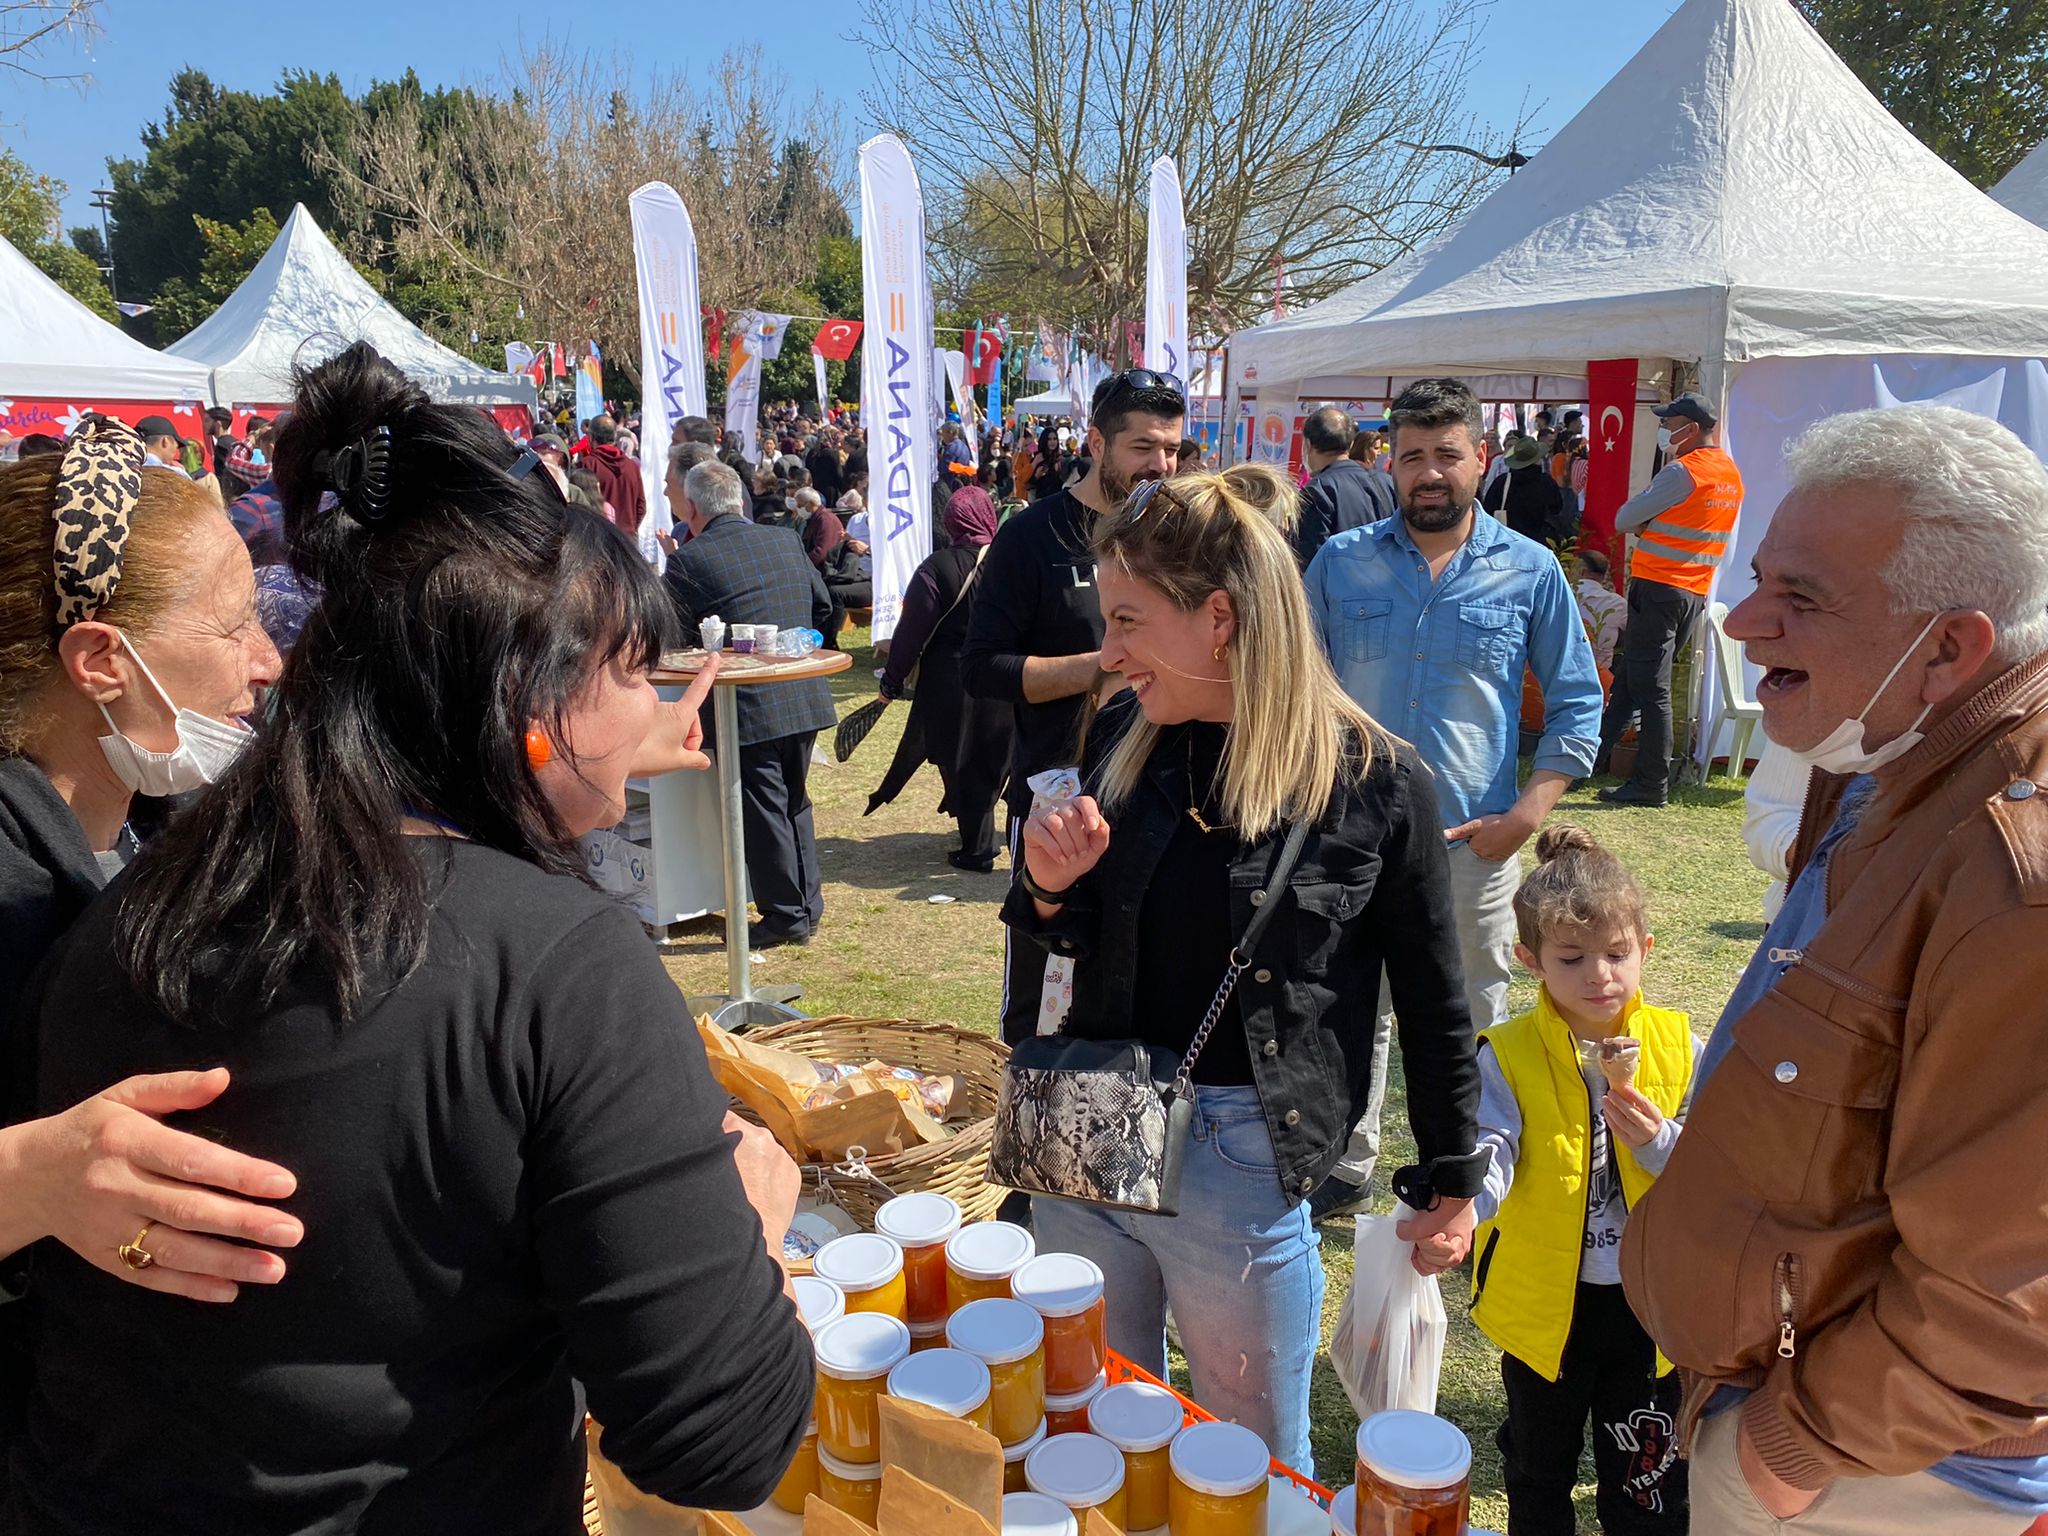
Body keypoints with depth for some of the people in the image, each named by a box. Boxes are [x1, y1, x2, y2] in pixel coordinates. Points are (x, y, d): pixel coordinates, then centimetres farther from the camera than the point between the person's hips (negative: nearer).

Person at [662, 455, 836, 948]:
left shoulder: (690, 560, -10)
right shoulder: (786, 542, 8)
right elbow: (823, 606, 15)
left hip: (748, 705, -6)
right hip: (805, 698, 6)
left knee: (763, 811, 5)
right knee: (794, 801, 20)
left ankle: (785, 916, 13)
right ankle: (807, 906, 29)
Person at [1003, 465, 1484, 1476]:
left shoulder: (1377, 784, -14)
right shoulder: (1124, 738, -1)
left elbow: (1432, 997, -3)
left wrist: (1450, 1175, 6)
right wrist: (1049, 889, -11)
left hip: (1241, 1161, -4)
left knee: (1257, 1466, 18)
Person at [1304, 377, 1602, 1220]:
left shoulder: (1531, 571, 1)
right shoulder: (1341, 563, 2)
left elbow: (1577, 701, 5)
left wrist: (1527, 813, -6)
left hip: (1474, 840, 0)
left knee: (1475, 1023, 12)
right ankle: (1344, 1169, 28)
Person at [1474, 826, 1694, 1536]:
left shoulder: (1679, 1048, -8)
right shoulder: (1506, 1057, -14)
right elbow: (1486, 1157, -25)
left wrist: (1660, 1144, -27)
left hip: (1649, 1303, 1)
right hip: (1544, 1304, 0)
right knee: (1538, 1477, 23)